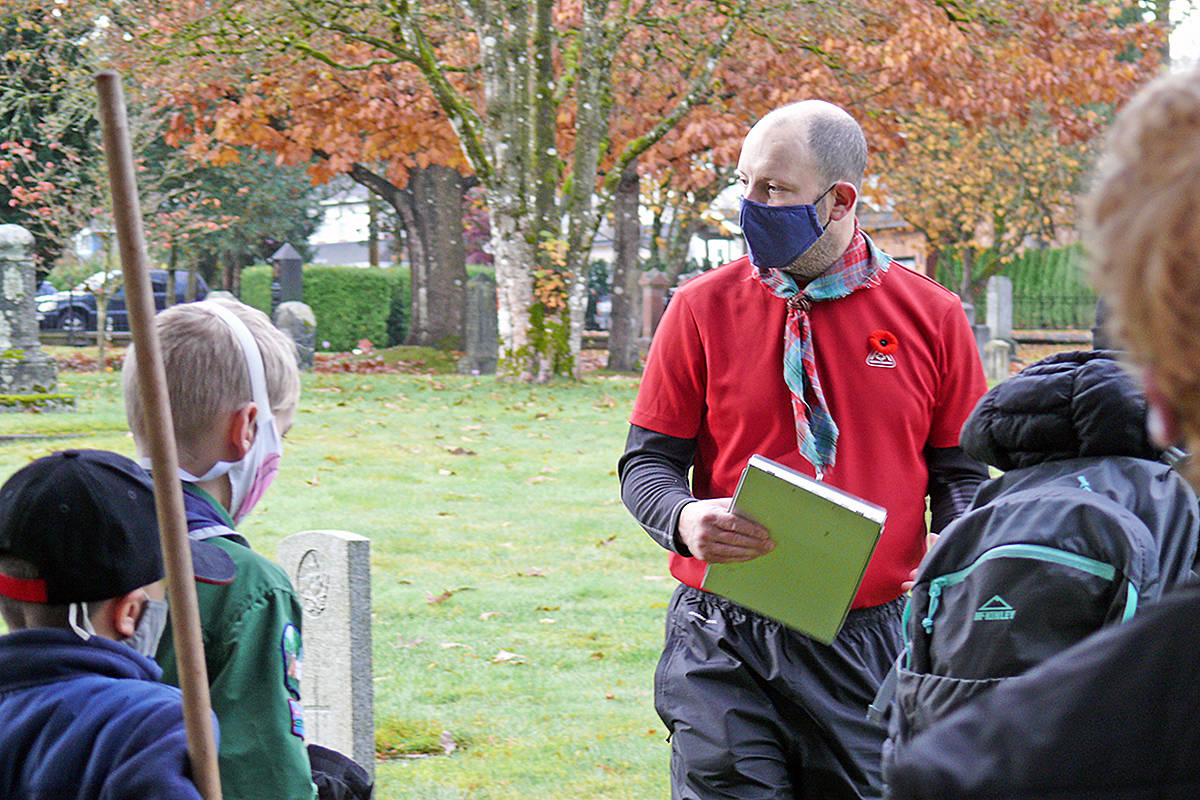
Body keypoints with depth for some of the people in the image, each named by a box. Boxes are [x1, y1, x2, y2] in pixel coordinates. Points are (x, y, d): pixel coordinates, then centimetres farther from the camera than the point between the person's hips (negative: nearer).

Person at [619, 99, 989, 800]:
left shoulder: (932, 317, 3)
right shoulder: (703, 308, 1)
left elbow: (959, 472, 10)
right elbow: (647, 461, 5)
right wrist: (683, 519, -17)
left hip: (869, 649, 1)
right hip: (727, 647, -1)